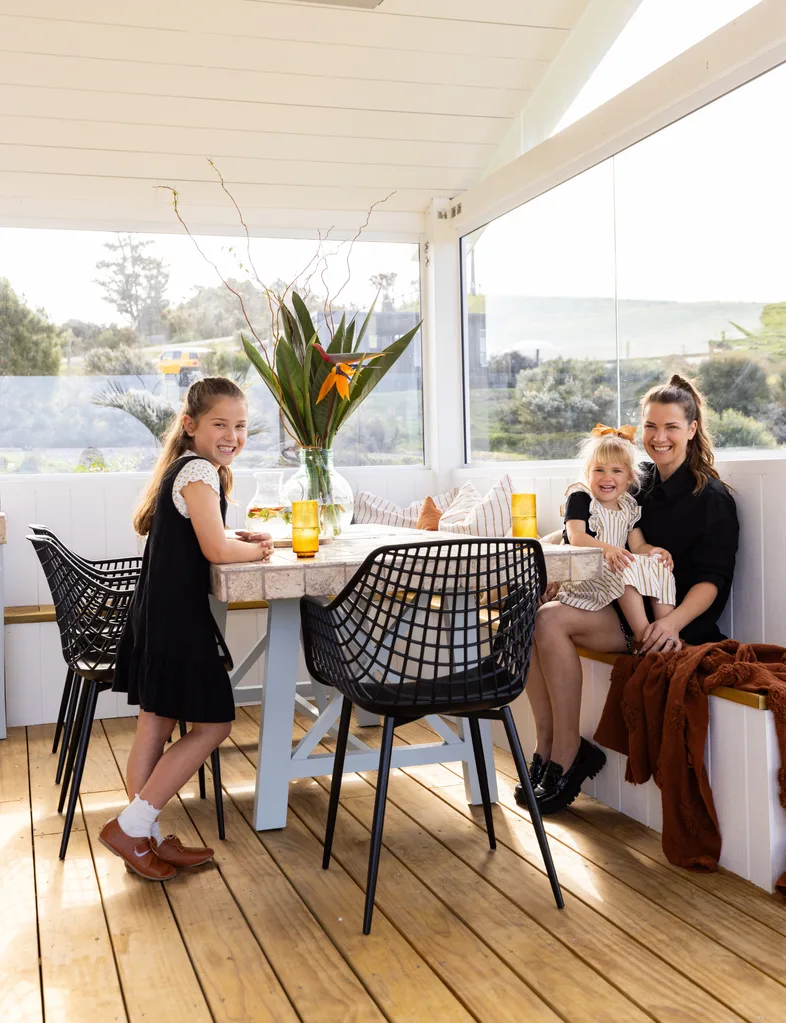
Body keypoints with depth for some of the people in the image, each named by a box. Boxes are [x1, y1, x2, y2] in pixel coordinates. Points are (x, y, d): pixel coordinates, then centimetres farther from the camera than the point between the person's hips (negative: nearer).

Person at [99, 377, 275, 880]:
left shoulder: (195, 469, 16)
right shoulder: (199, 471, -15)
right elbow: (215, 550, -22)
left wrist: (241, 540, 6)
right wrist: (257, 549, -4)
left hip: (159, 612, 10)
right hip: (177, 616, -10)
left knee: (156, 723, 12)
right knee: (214, 723, -1)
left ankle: (147, 837, 20)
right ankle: (131, 827, 4)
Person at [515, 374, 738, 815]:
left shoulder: (712, 497, -3)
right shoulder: (641, 484, 15)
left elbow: (712, 580, -9)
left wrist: (674, 621, -28)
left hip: (675, 618, -6)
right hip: (621, 607, 7)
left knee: (554, 620, -27)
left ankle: (567, 756, -17)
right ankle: (547, 747, -14)